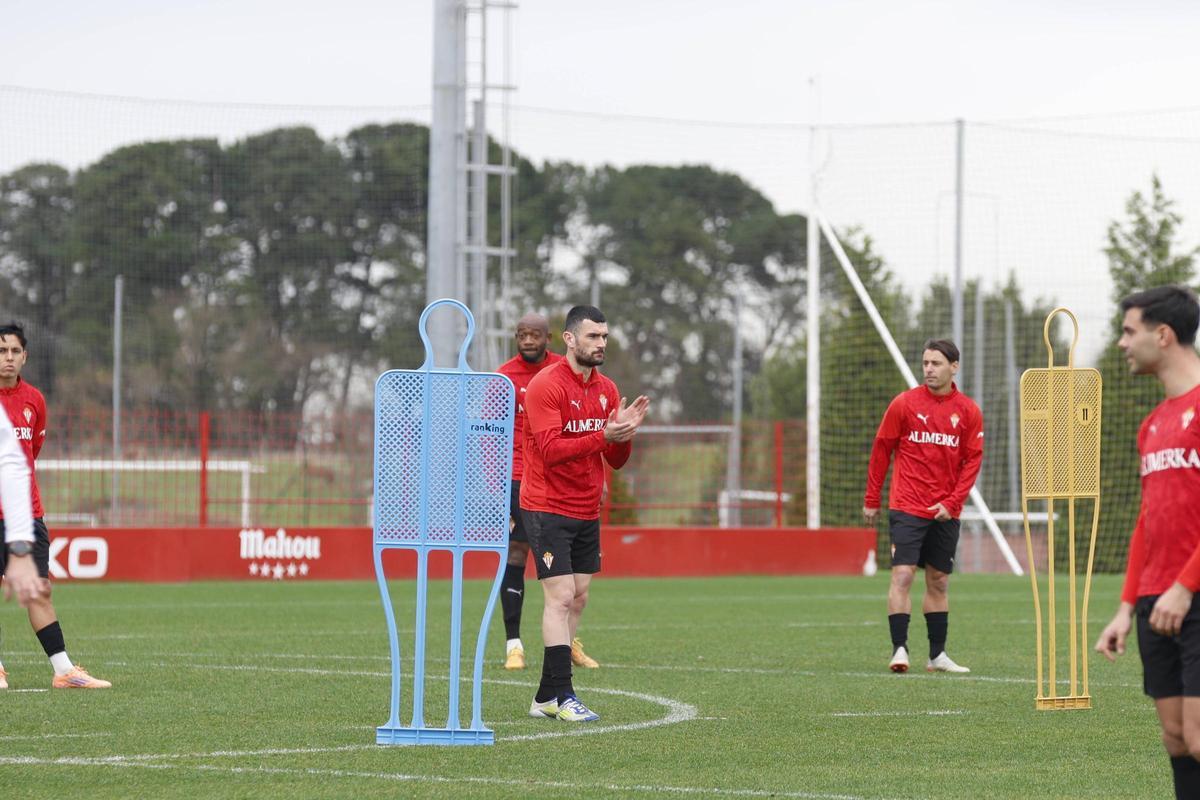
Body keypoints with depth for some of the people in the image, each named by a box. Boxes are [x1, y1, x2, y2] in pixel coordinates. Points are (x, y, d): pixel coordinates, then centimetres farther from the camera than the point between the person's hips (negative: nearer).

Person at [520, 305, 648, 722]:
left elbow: (616, 461, 11)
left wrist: (624, 432, -10)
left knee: (577, 599, 7)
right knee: (561, 597, -13)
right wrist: (603, 435, -28)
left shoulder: (606, 390, 10)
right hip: (547, 510, -8)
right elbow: (550, 450, -22)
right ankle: (563, 697, -14)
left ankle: (546, 698, 12)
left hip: (587, 512, 8)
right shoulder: (546, 385, -12)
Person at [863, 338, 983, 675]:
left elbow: (973, 459, 3)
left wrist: (952, 502, -9)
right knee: (902, 575, -13)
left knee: (939, 582, 9)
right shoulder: (904, 403, -2)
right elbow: (881, 449, 3)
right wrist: (871, 500, 3)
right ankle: (899, 650, -12)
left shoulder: (968, 411, 3)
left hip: (946, 512, 3)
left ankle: (937, 656, 16)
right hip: (907, 507, -3)